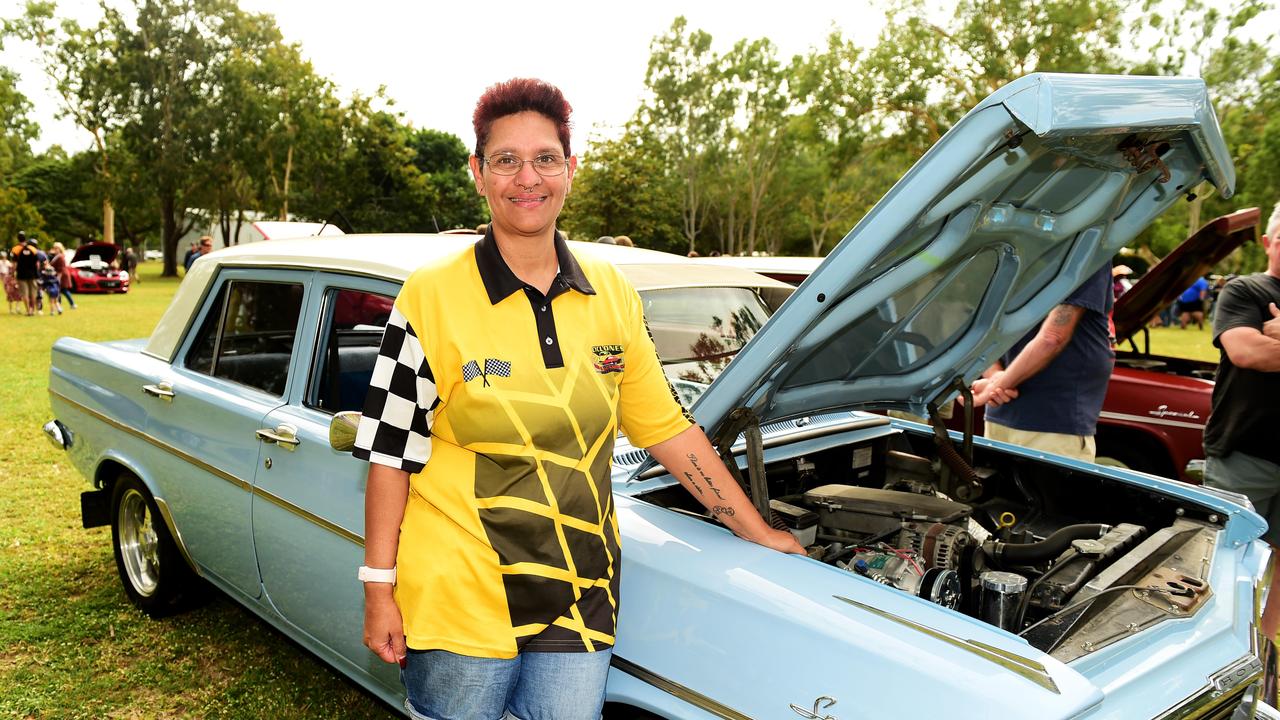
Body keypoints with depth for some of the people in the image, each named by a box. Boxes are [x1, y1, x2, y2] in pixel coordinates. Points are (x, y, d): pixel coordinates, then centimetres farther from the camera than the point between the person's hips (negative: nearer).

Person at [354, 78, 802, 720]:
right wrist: (380, 591, -6)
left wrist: (759, 533, 10)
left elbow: (668, 428, 8)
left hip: (578, 604, 3)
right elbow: (391, 452, -5)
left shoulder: (611, 295, 3)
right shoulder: (432, 298, -8)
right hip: (459, 605, -3)